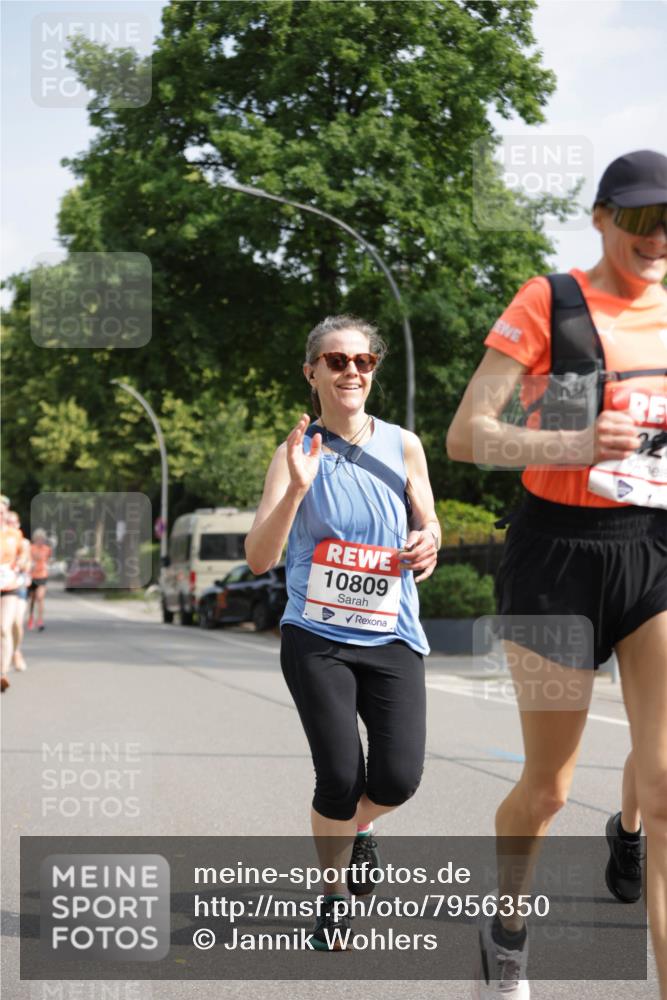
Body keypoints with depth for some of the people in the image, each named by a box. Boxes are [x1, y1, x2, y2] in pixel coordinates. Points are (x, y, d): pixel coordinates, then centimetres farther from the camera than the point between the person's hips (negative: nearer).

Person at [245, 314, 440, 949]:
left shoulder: (402, 445, 3)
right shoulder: (296, 453, -2)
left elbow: (427, 526, 13)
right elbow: (258, 559, -7)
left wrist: (427, 541, -12)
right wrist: (297, 488, -22)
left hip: (390, 636, 2)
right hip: (316, 638, -1)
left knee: (397, 779, -10)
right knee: (339, 778, -10)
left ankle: (359, 826, 27)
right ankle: (333, 894, 17)